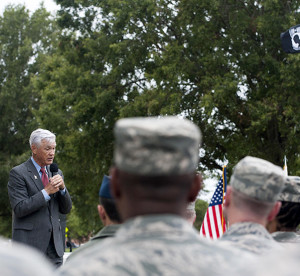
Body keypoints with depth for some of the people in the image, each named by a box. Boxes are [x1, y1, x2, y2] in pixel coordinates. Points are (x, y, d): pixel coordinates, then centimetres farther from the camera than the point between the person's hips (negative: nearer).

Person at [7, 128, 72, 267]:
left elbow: (66, 209, 14)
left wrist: (62, 188, -5)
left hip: (54, 245, 6)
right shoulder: (18, 173, -5)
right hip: (29, 244, -6)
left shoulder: (56, 173, 15)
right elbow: (19, 208, -13)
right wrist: (46, 192, -17)